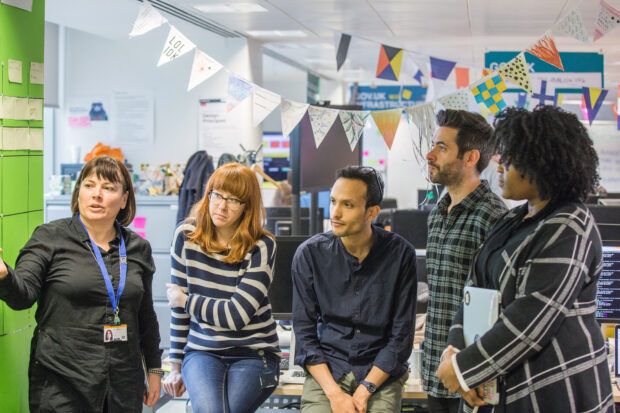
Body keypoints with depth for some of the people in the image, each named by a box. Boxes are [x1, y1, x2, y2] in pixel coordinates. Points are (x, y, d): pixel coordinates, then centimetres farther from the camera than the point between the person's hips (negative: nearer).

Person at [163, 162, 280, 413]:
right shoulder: (186, 235, 1)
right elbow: (179, 307, 7)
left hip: (253, 354, -1)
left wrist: (185, 300, -3)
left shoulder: (261, 247, -8)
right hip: (201, 351, 2)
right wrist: (176, 367, 10)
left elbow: (237, 315, -14)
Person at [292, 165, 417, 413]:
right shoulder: (310, 253, -2)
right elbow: (304, 331, -1)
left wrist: (364, 392, -11)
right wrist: (334, 393, -12)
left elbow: (401, 336, -2)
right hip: (326, 372, 1)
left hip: (381, 374, 0)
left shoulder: (400, 254, -5)